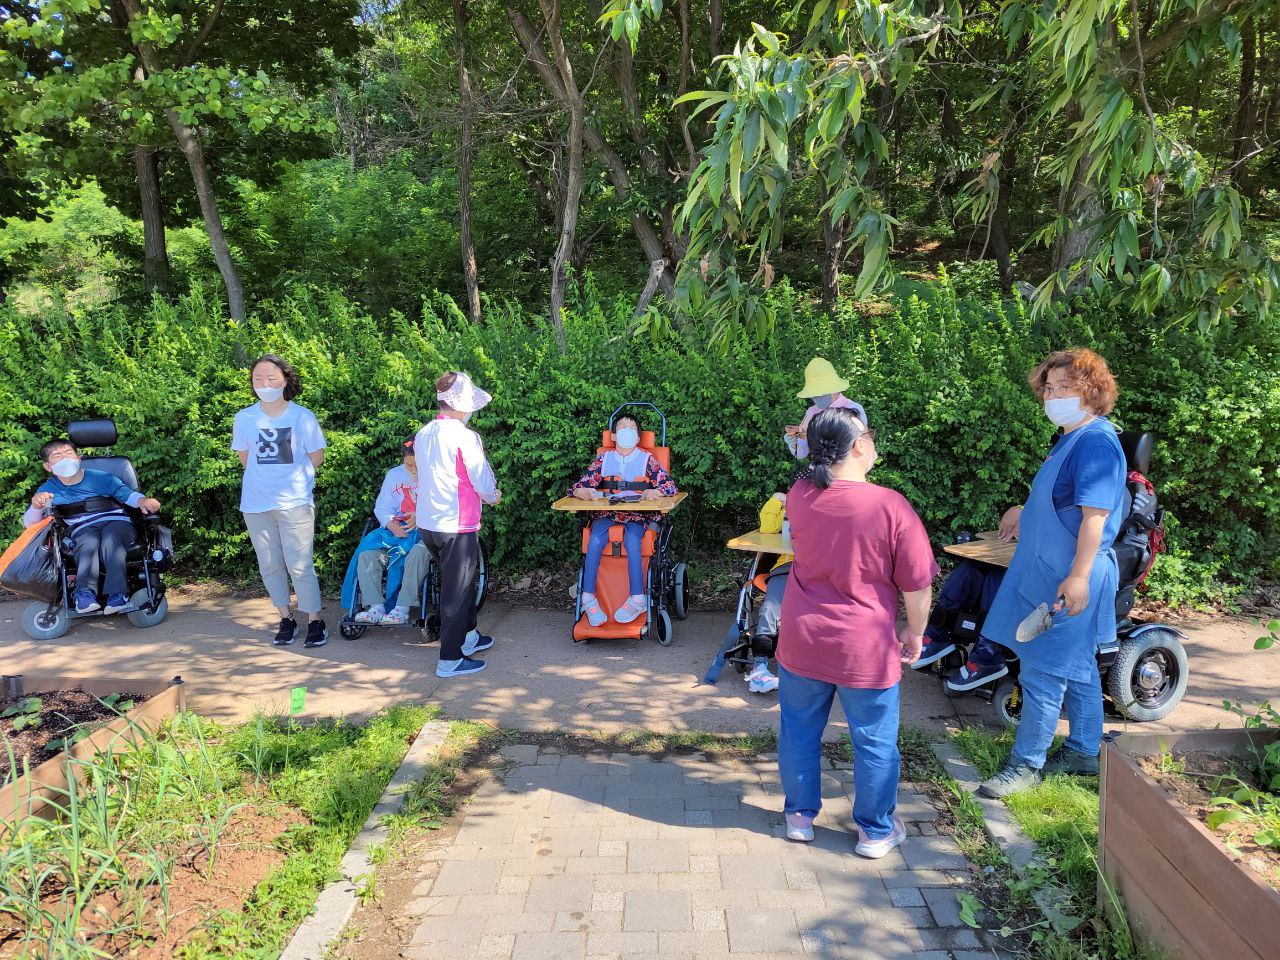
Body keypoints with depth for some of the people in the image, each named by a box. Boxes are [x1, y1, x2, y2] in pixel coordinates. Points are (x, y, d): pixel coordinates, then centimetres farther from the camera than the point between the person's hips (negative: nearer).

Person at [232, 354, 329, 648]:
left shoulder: (302, 416, -6)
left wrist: (293, 477, 4)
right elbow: (244, 456, 16)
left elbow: (316, 456, 3)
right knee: (270, 566, 11)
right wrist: (263, 478, 9)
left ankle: (315, 622, 10)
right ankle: (286, 621, 25)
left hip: (295, 502, -3)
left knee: (300, 566, -3)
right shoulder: (244, 418, 2)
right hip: (256, 503, 4)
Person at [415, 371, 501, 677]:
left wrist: (483, 493, 19)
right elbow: (483, 482, -12)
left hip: (427, 523, 8)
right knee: (456, 591, 3)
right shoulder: (465, 437, -16)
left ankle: (467, 636, 38)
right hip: (457, 526, -8)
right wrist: (492, 496, 11)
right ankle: (450, 660, 10)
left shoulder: (423, 434, 7)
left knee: (461, 581, 24)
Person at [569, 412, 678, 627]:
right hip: (607, 514, 2)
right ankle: (588, 598, -22)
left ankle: (637, 599, -27)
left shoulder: (646, 459, 7)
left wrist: (654, 493, -23)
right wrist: (581, 492, -17)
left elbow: (670, 486, -1)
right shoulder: (604, 459, 12)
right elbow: (579, 486, 8)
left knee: (632, 541, -33)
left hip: (637, 515, -1)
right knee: (595, 540, -28)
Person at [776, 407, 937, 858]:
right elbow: (917, 585, -11)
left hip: (801, 642, 4)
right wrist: (915, 633, 5)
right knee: (875, 742, 15)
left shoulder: (799, 496, -7)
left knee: (800, 731, 20)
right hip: (866, 650, -3)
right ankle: (876, 831, 30)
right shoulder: (891, 506, -19)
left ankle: (799, 816, 35)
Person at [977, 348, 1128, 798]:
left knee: (1043, 671, -2)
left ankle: (1026, 763, 10)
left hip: (1067, 580, -10)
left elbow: (1096, 513, -25)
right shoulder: (1073, 438, 12)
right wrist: (1025, 512, 38)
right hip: (1049, 572, 10)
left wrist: (1078, 577, -28)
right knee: (1077, 668, 19)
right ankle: (1084, 751, 32)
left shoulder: (1096, 443, -19)